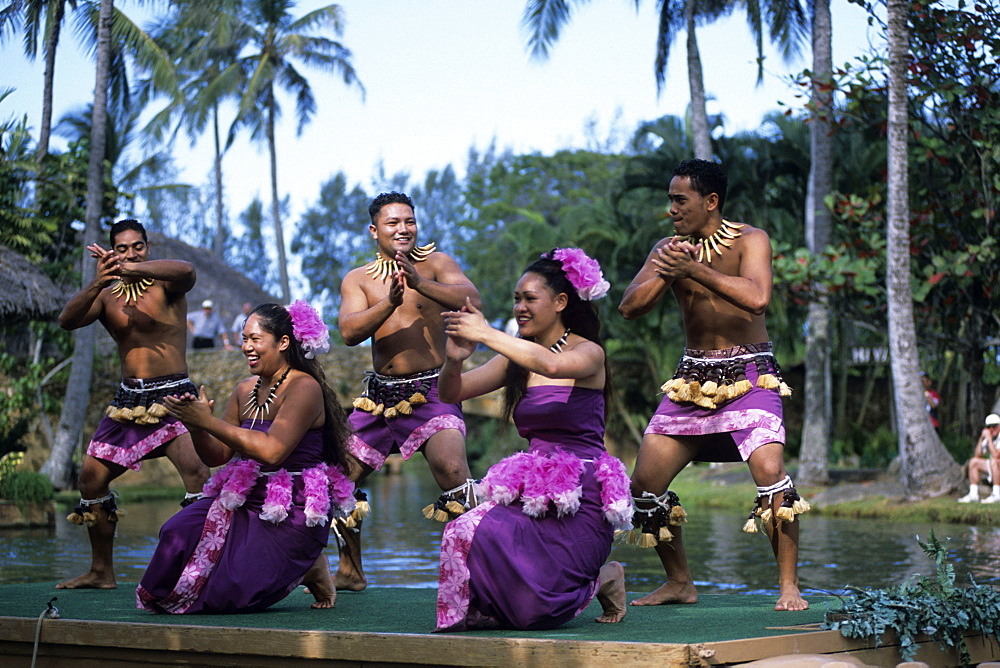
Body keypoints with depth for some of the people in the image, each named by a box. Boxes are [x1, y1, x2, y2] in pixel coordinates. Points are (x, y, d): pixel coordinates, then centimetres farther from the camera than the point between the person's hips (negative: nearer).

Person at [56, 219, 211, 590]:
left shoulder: (165, 283, -4)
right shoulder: (106, 295, 9)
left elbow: (187, 271, -29)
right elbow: (67, 320, -10)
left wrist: (131, 268, -40)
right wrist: (96, 284, -28)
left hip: (172, 395, -6)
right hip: (127, 399, 6)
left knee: (195, 468, -27)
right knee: (91, 481, 7)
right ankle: (100, 572, 22)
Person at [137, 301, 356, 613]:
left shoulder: (304, 388, -14)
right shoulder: (245, 390, 10)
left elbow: (272, 451, -27)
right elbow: (216, 456, 12)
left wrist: (209, 421, -23)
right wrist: (195, 425, -10)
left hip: (294, 512, -7)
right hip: (245, 500, 7)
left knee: (229, 593, -15)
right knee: (178, 533, -18)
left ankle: (306, 569, 11)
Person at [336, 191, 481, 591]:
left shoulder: (434, 264, -1)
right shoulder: (358, 280, 7)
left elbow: (472, 300, -19)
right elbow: (349, 332, -10)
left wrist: (419, 283, -33)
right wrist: (388, 303, -27)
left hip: (431, 392, -4)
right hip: (380, 393, 5)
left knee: (451, 467, -29)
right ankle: (350, 571, 29)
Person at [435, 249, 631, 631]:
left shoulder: (588, 352, -3)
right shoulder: (516, 360, 13)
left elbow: (552, 365, -28)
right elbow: (450, 394, 6)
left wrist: (486, 334, -26)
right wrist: (454, 360, -16)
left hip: (580, 498, -6)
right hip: (531, 492, 6)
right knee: (464, 533, -24)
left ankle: (600, 580, 9)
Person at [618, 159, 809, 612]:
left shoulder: (749, 240, -8)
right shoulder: (668, 248, 5)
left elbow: (757, 298, -26)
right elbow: (630, 307, -4)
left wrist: (694, 270, -28)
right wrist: (667, 274, -21)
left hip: (749, 375, -5)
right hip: (693, 376, 5)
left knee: (768, 469, -25)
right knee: (644, 482, -1)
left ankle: (789, 586, -10)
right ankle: (679, 583, 17)